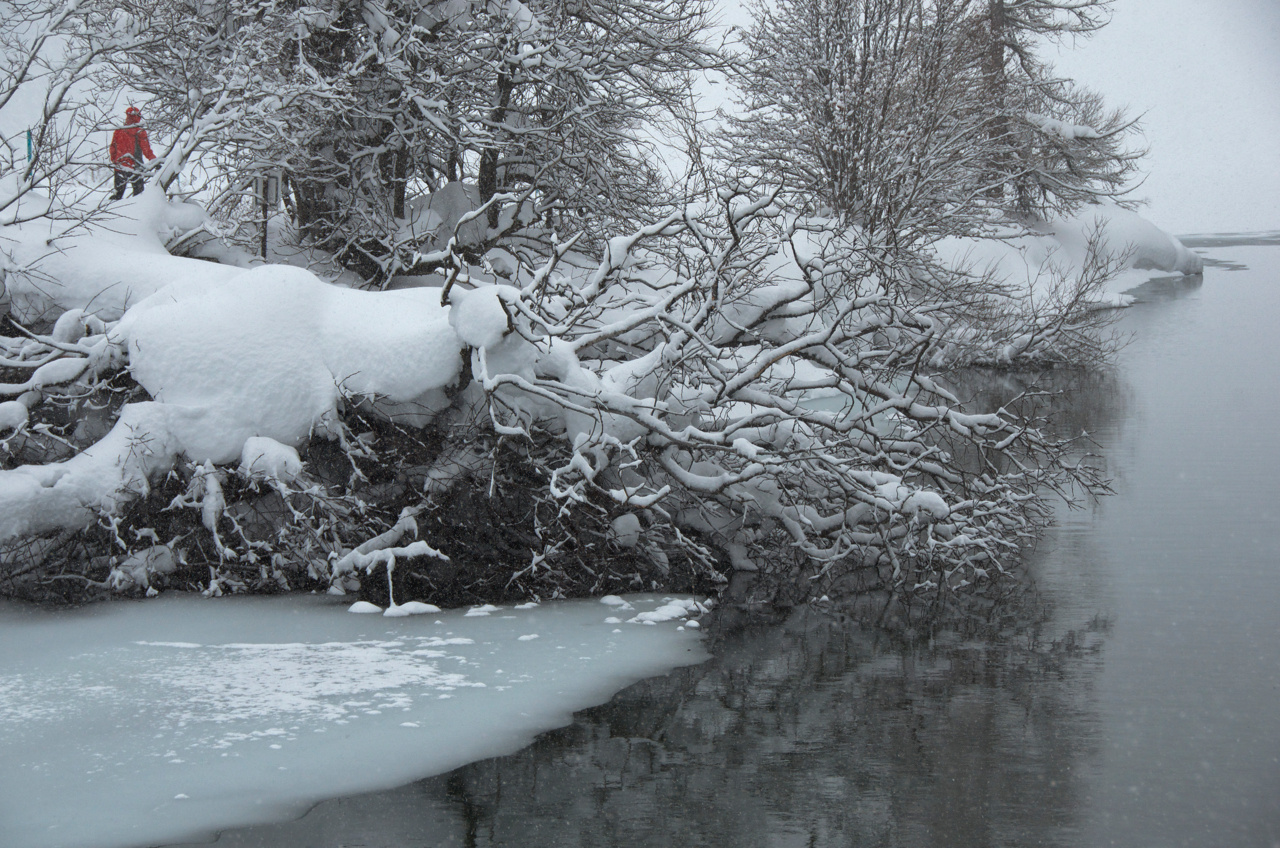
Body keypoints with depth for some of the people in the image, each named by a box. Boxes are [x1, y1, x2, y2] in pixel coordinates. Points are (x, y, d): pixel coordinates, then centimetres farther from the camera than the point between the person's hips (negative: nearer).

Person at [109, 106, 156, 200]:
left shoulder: (118, 131, 7)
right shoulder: (139, 131, -8)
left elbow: (113, 149, 14)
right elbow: (146, 149, -9)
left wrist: (114, 162, 26)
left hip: (119, 166, 5)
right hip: (134, 166, -5)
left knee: (118, 191, 13)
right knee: (138, 188, 2)